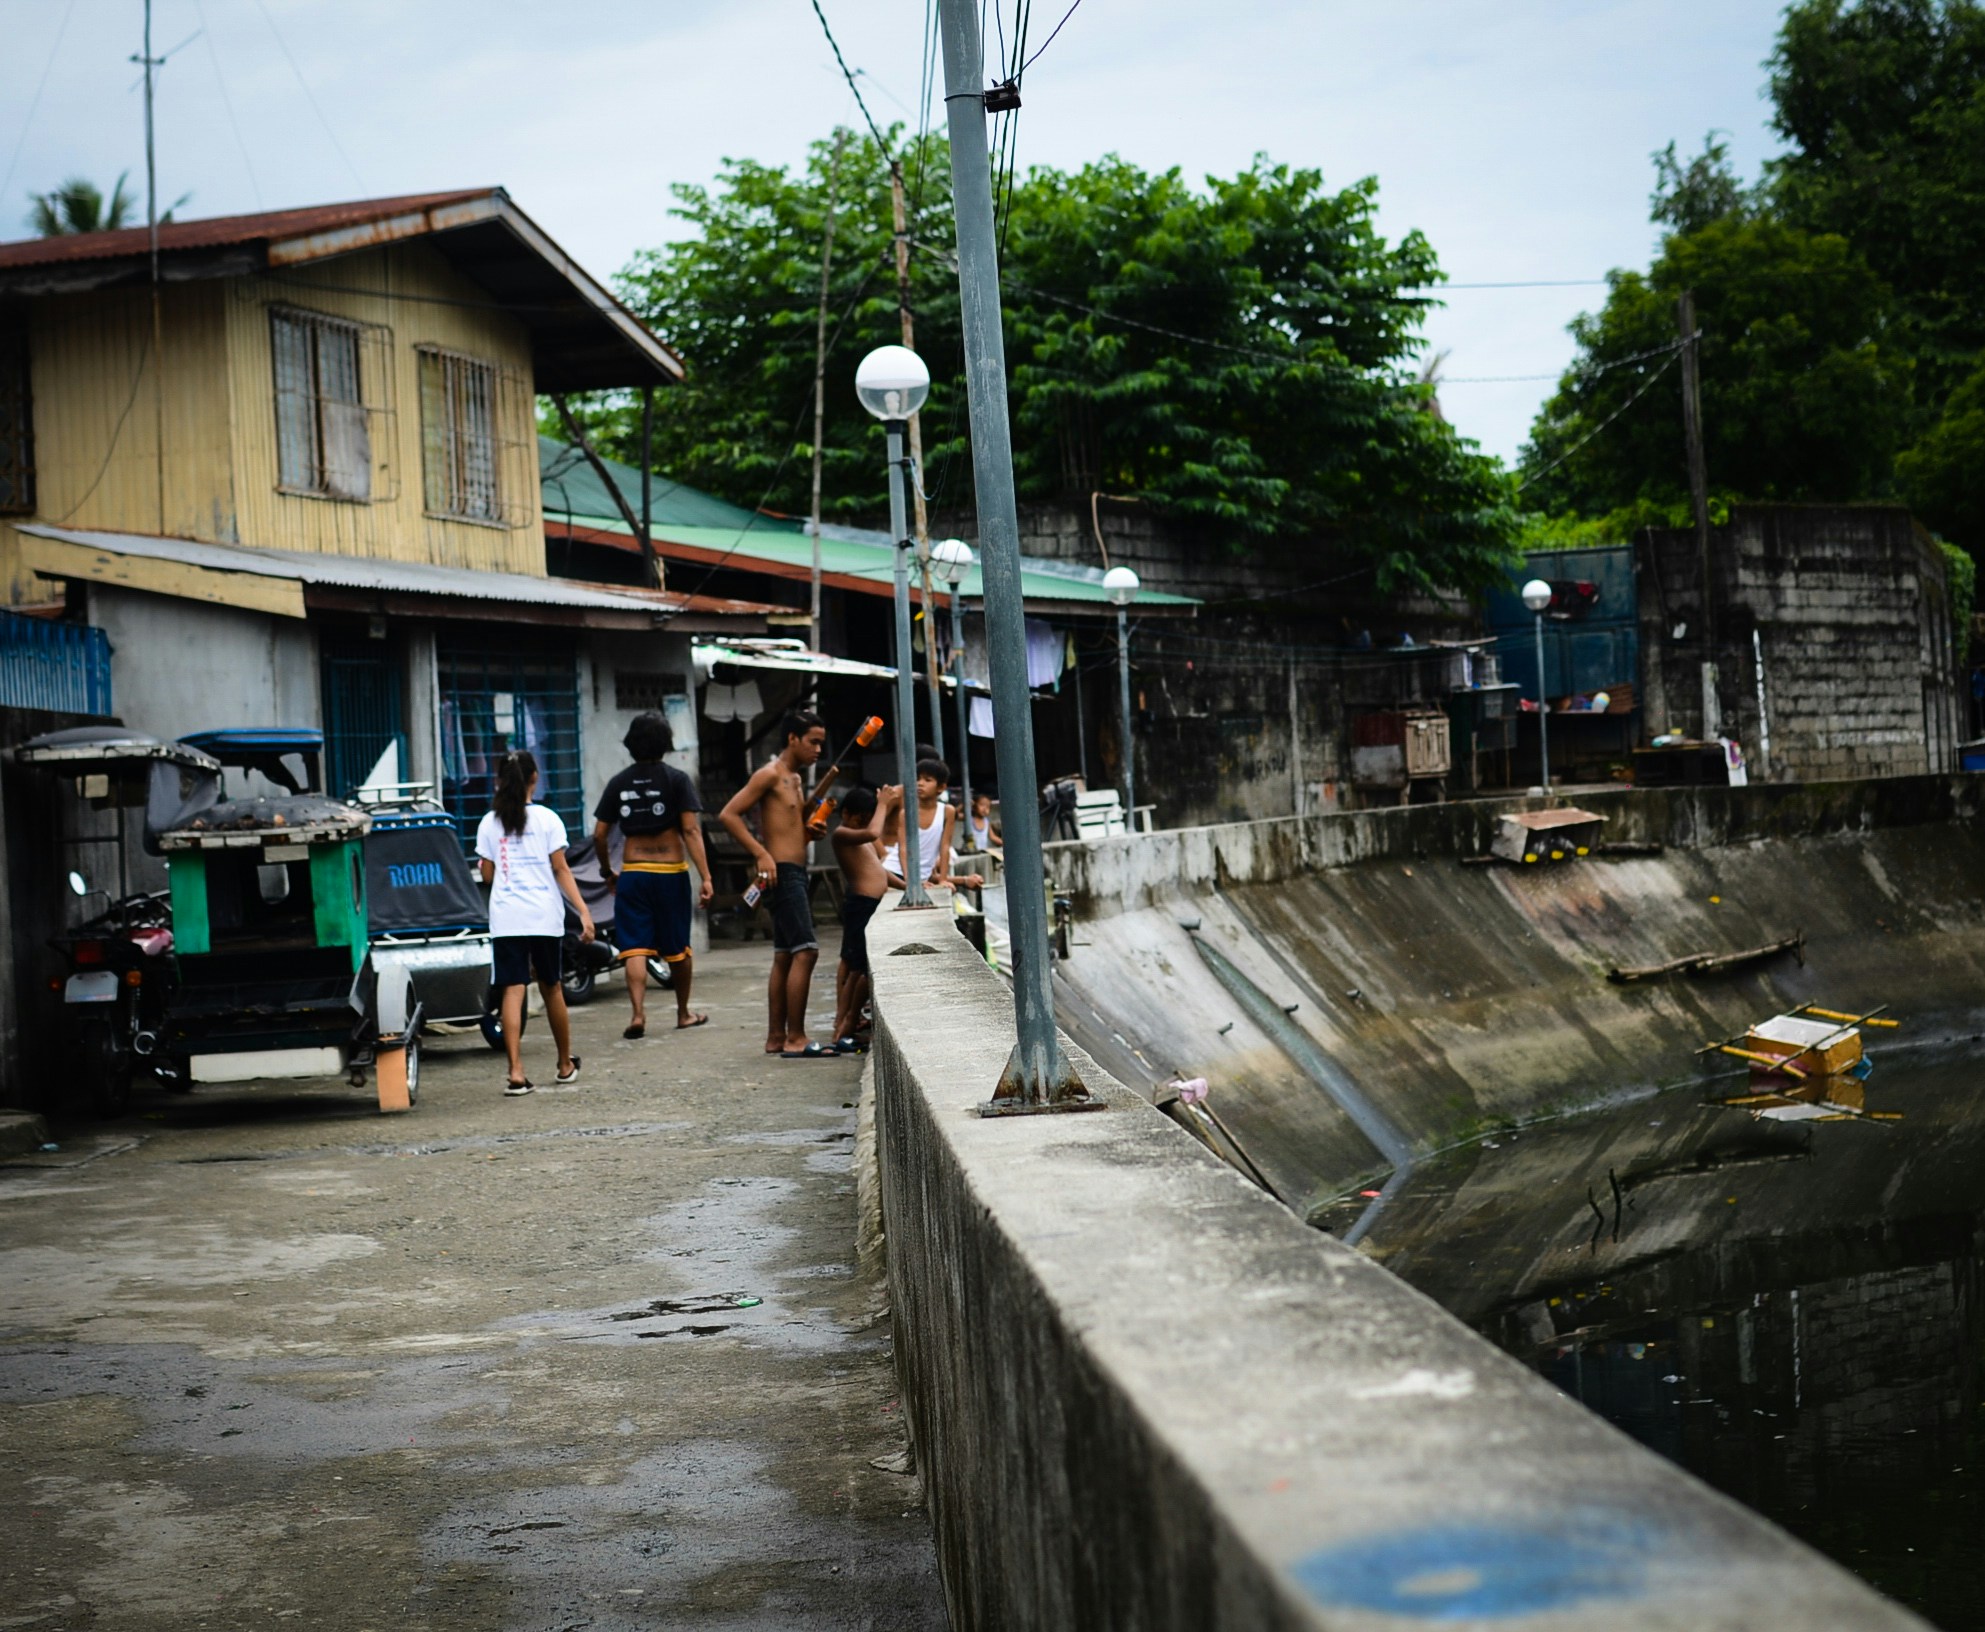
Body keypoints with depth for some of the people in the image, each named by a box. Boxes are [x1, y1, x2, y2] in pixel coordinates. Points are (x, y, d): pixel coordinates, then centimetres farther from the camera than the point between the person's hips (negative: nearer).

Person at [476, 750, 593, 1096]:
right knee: (551, 988, 14)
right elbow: (561, 870, -4)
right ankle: (566, 1065, 27)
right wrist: (583, 911, -4)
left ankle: (516, 1073, -15)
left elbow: (487, 875, 6)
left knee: (512, 991, -4)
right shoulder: (546, 819, 0)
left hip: (505, 918, 0)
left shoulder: (489, 824, 4)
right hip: (544, 915, 0)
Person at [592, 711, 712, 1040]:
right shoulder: (676, 780, -4)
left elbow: (599, 835, 5)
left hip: (632, 874, 1)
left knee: (634, 947, -2)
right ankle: (684, 1013, 26)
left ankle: (638, 1013, -18)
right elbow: (691, 831, -11)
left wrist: (607, 872, 21)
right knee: (677, 947, 12)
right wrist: (705, 877, -13)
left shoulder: (618, 784, 4)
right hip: (671, 873, -1)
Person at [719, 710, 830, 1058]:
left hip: (796, 873, 10)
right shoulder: (770, 774, -10)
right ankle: (795, 1039, -16)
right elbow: (728, 814, -16)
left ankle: (776, 1038, 14)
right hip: (782, 872, -10)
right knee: (805, 951, -15)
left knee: (785, 957, 10)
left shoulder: (796, 779, 19)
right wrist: (761, 854, -21)